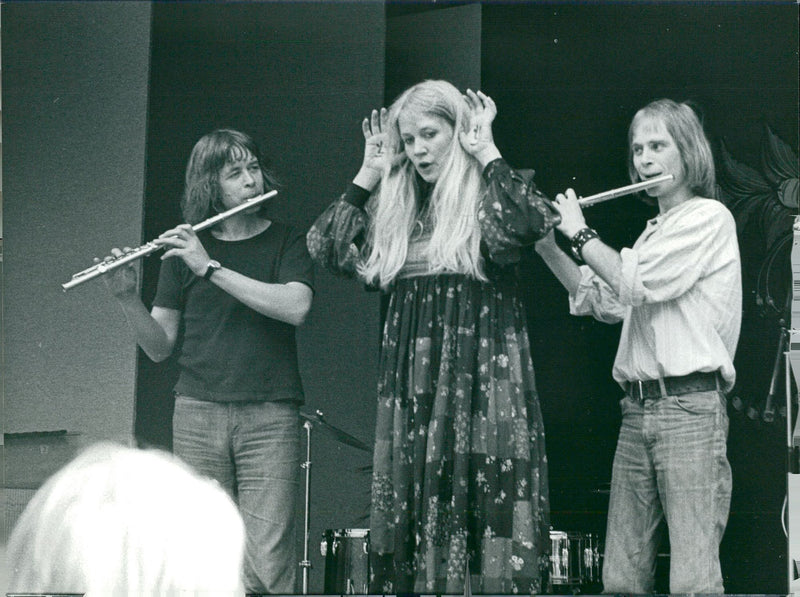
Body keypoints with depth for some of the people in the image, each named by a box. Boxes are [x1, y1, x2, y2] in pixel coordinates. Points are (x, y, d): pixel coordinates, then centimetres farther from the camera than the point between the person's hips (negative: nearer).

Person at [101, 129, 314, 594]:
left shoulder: (287, 242, 7)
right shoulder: (183, 250, 11)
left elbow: (296, 308, -13)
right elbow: (160, 347, 11)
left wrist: (212, 268, -15)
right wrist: (128, 298, -7)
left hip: (270, 416, -2)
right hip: (198, 415, 2)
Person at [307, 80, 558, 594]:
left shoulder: (492, 193, 0)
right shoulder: (399, 206, 16)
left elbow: (534, 224, -22)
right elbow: (326, 246, 13)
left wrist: (486, 153, -10)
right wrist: (371, 172, 11)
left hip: (482, 380, -6)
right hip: (410, 386, 6)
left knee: (481, 509, -10)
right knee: (407, 522, 5)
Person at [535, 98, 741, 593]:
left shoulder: (709, 218, -2)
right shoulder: (655, 232, 23)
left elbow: (634, 283, -13)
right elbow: (603, 301, 26)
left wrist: (581, 232, 2)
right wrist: (547, 246, 16)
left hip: (689, 407, -8)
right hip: (637, 409, 8)